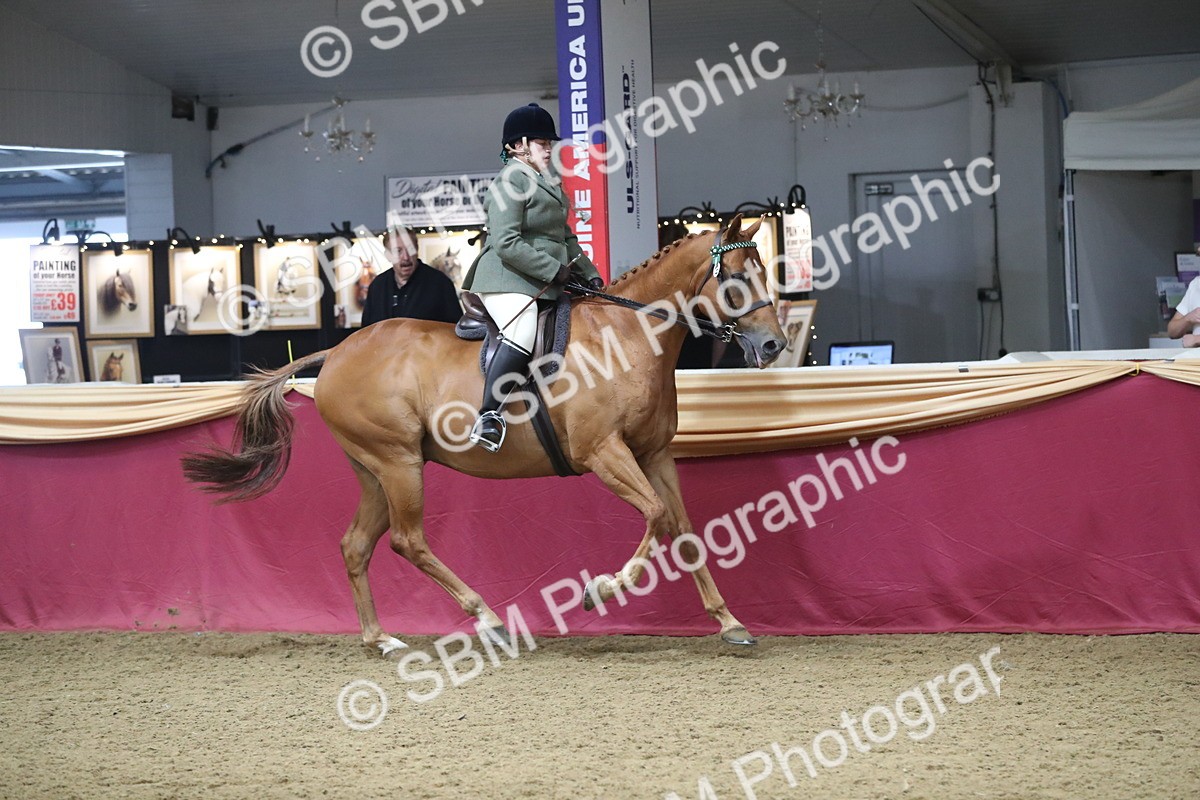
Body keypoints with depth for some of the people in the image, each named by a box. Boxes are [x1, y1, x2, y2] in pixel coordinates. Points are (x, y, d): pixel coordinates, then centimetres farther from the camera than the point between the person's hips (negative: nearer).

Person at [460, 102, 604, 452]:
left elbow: (566, 238, 29)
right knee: (523, 333, -34)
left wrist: (589, 274, 15)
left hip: (546, 286, 11)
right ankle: (488, 417, -35)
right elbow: (507, 244, -18)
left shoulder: (548, 184, 24)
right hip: (508, 282, -11)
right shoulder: (510, 182, -8)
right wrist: (554, 270, -17)